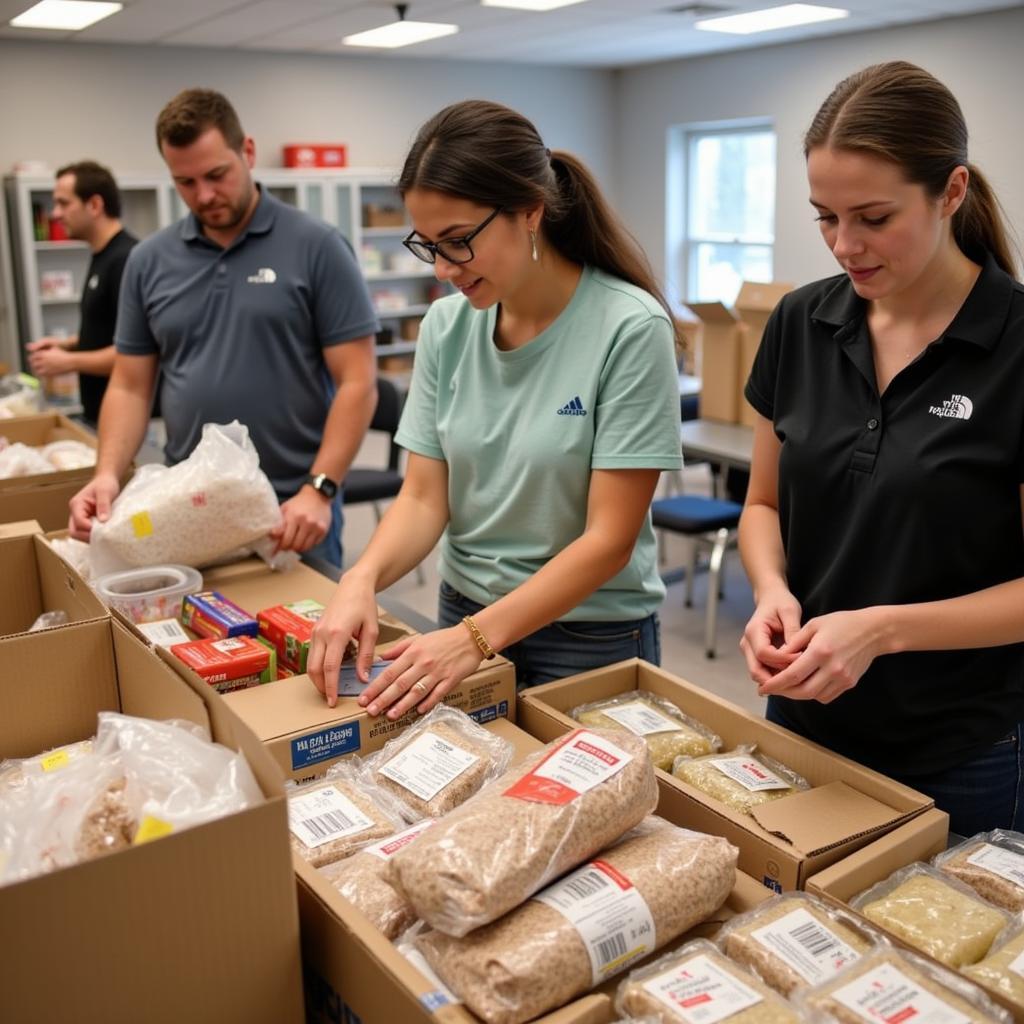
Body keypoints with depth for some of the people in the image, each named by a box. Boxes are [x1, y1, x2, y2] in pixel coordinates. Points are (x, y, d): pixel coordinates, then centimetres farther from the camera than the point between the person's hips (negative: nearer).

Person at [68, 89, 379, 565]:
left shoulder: (316, 246, -5)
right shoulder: (149, 261, 6)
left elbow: (357, 382, -8)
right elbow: (130, 386, 9)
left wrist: (319, 490, -18)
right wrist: (108, 474, -8)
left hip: (293, 513, -3)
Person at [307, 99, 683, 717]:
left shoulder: (630, 328, -19)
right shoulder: (446, 327, -4)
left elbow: (609, 539, -20)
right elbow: (424, 498, -3)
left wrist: (474, 638, -26)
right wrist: (362, 579, -22)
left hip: (592, 637, -4)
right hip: (465, 615, 5)